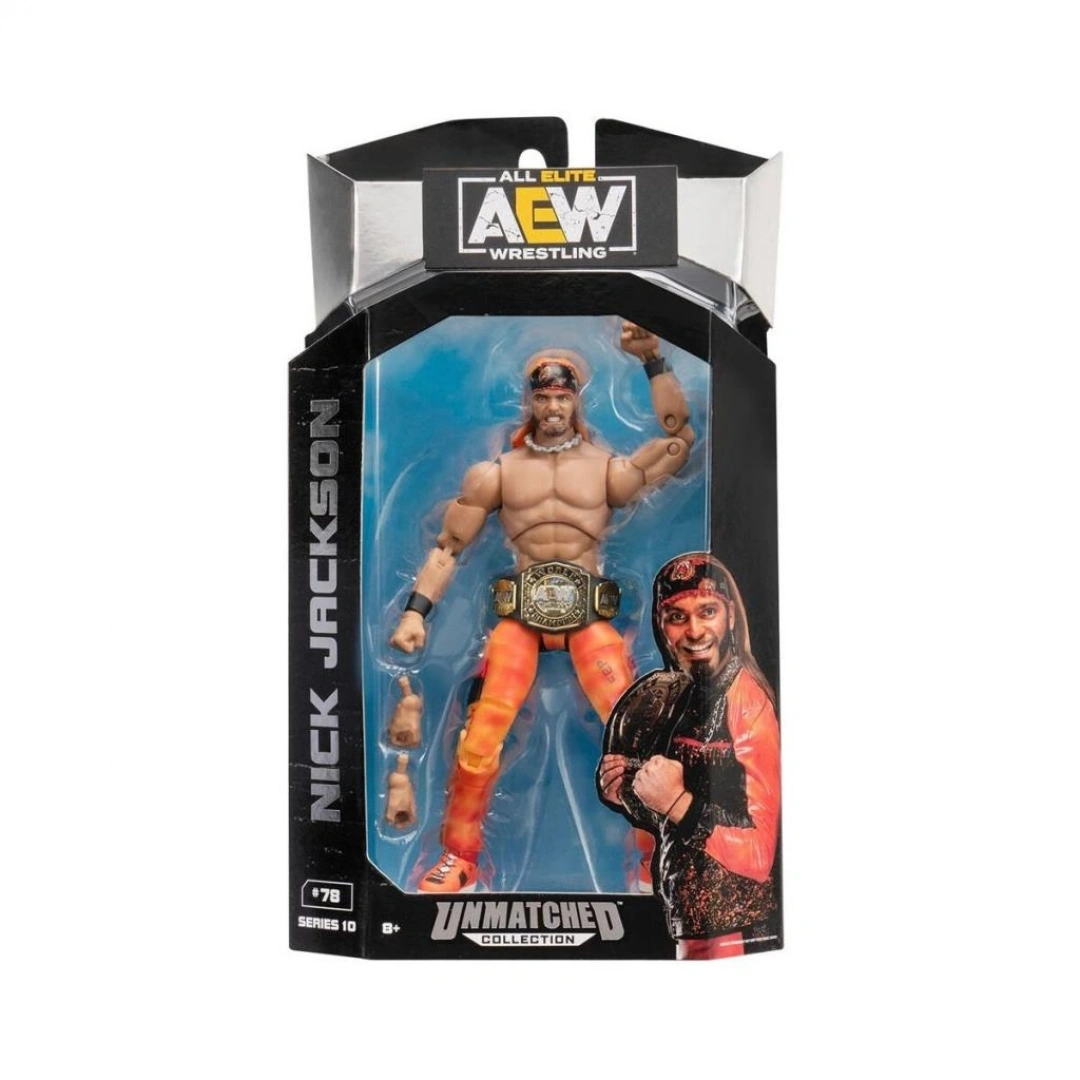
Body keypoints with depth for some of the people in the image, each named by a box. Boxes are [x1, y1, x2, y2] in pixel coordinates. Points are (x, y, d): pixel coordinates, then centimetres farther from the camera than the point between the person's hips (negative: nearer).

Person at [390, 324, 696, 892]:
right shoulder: (498, 472, 12)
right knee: (481, 733, -10)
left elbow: (678, 439, -4)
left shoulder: (608, 467, 9)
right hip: (519, 612, 1)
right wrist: (416, 609, -1)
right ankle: (458, 858, 10)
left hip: (588, 612, 0)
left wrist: (654, 362, -9)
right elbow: (448, 545, 10)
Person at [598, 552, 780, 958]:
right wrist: (624, 793, -4)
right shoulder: (684, 696, 3)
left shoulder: (748, 700, -20)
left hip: (736, 933, -7)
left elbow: (758, 855, -20)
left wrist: (677, 803, -25)